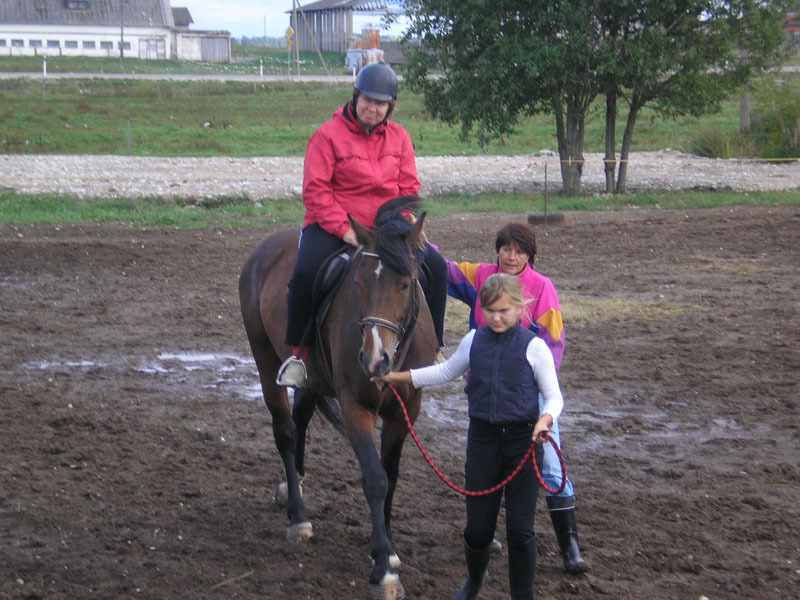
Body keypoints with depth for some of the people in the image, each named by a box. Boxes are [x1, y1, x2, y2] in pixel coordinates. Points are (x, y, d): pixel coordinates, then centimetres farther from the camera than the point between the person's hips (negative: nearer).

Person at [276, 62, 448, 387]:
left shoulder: (399, 137, 8)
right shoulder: (328, 135, -6)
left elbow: (409, 188, 8)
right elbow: (315, 190, -11)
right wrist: (344, 229, -20)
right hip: (332, 226, -4)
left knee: (436, 267, -10)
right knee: (306, 273, -30)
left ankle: (432, 347, 6)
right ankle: (297, 351, -12)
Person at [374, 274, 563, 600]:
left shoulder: (533, 346, -7)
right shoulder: (474, 340, 4)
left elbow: (553, 395, -3)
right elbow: (446, 371, 22)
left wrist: (546, 419, -24)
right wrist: (398, 377, 20)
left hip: (523, 439, -3)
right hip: (482, 439, 3)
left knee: (520, 529, -1)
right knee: (477, 527, 8)